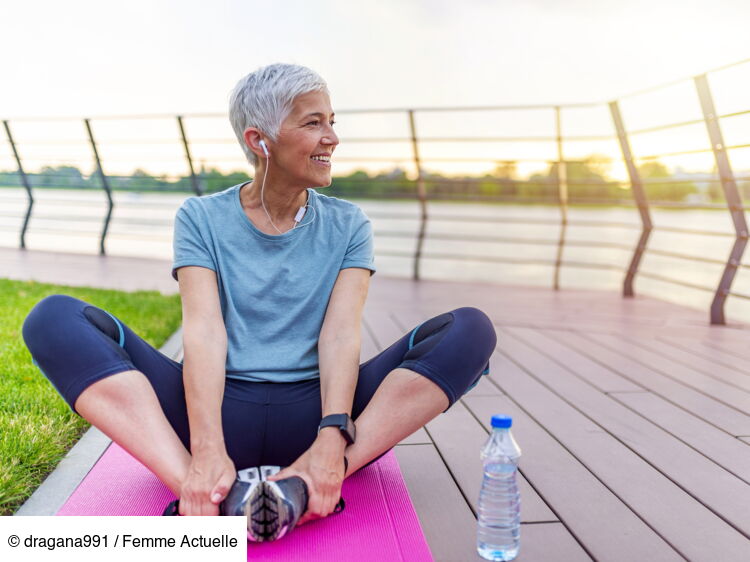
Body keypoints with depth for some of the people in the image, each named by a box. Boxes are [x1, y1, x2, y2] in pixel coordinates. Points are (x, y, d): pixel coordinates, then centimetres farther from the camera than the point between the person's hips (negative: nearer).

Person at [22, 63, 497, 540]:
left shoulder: (348, 226, 9)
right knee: (55, 318, -17)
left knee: (472, 329, -18)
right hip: (222, 410, 0)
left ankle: (310, 490, -32)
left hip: (310, 413, 1)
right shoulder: (202, 218, 6)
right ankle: (202, 491, -34)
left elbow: (341, 334, -6)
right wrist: (208, 450, -25)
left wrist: (331, 441, -24)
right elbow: (204, 331, -9)